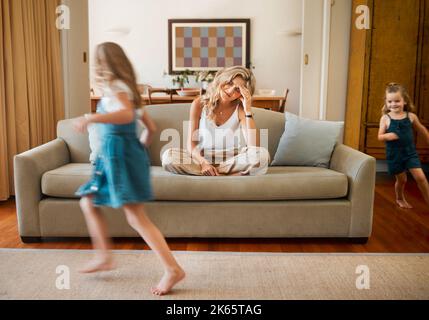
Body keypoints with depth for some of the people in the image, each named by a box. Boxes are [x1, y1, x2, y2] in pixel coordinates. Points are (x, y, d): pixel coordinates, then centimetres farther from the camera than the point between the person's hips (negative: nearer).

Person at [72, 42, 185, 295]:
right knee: (88, 203, 18)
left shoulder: (114, 87, -8)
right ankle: (104, 257, 25)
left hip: (119, 152, -10)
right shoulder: (126, 88, 20)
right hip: (114, 154, 10)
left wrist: (91, 118, -38)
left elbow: (126, 114, -31)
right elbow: (151, 128, 21)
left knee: (136, 217, -12)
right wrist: (140, 150, 31)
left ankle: (173, 269, -10)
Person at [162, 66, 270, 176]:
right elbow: (191, 143, -8)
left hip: (232, 160, 0)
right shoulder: (199, 104, -6)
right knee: (168, 156, -27)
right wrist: (203, 163, -29)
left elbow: (254, 146, -20)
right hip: (202, 158, 1)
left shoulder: (240, 109, -6)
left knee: (262, 154, -29)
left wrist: (248, 109, -22)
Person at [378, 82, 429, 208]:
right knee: (401, 179, 11)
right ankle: (400, 199, 40)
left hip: (410, 152, 1)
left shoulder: (411, 116, -3)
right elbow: (380, 136, -6)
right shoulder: (385, 118, -9)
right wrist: (388, 136, -27)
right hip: (394, 154, -1)